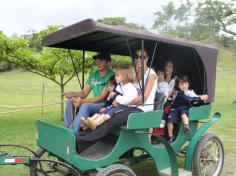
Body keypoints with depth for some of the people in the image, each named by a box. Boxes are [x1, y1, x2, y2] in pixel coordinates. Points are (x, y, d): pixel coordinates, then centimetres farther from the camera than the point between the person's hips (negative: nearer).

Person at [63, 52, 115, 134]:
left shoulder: (111, 76, -14)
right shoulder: (93, 74, 10)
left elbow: (102, 97, -19)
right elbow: (84, 92, 8)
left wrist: (82, 101, -27)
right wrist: (73, 94, -13)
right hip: (95, 103, 8)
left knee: (85, 106, -33)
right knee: (70, 101, -5)